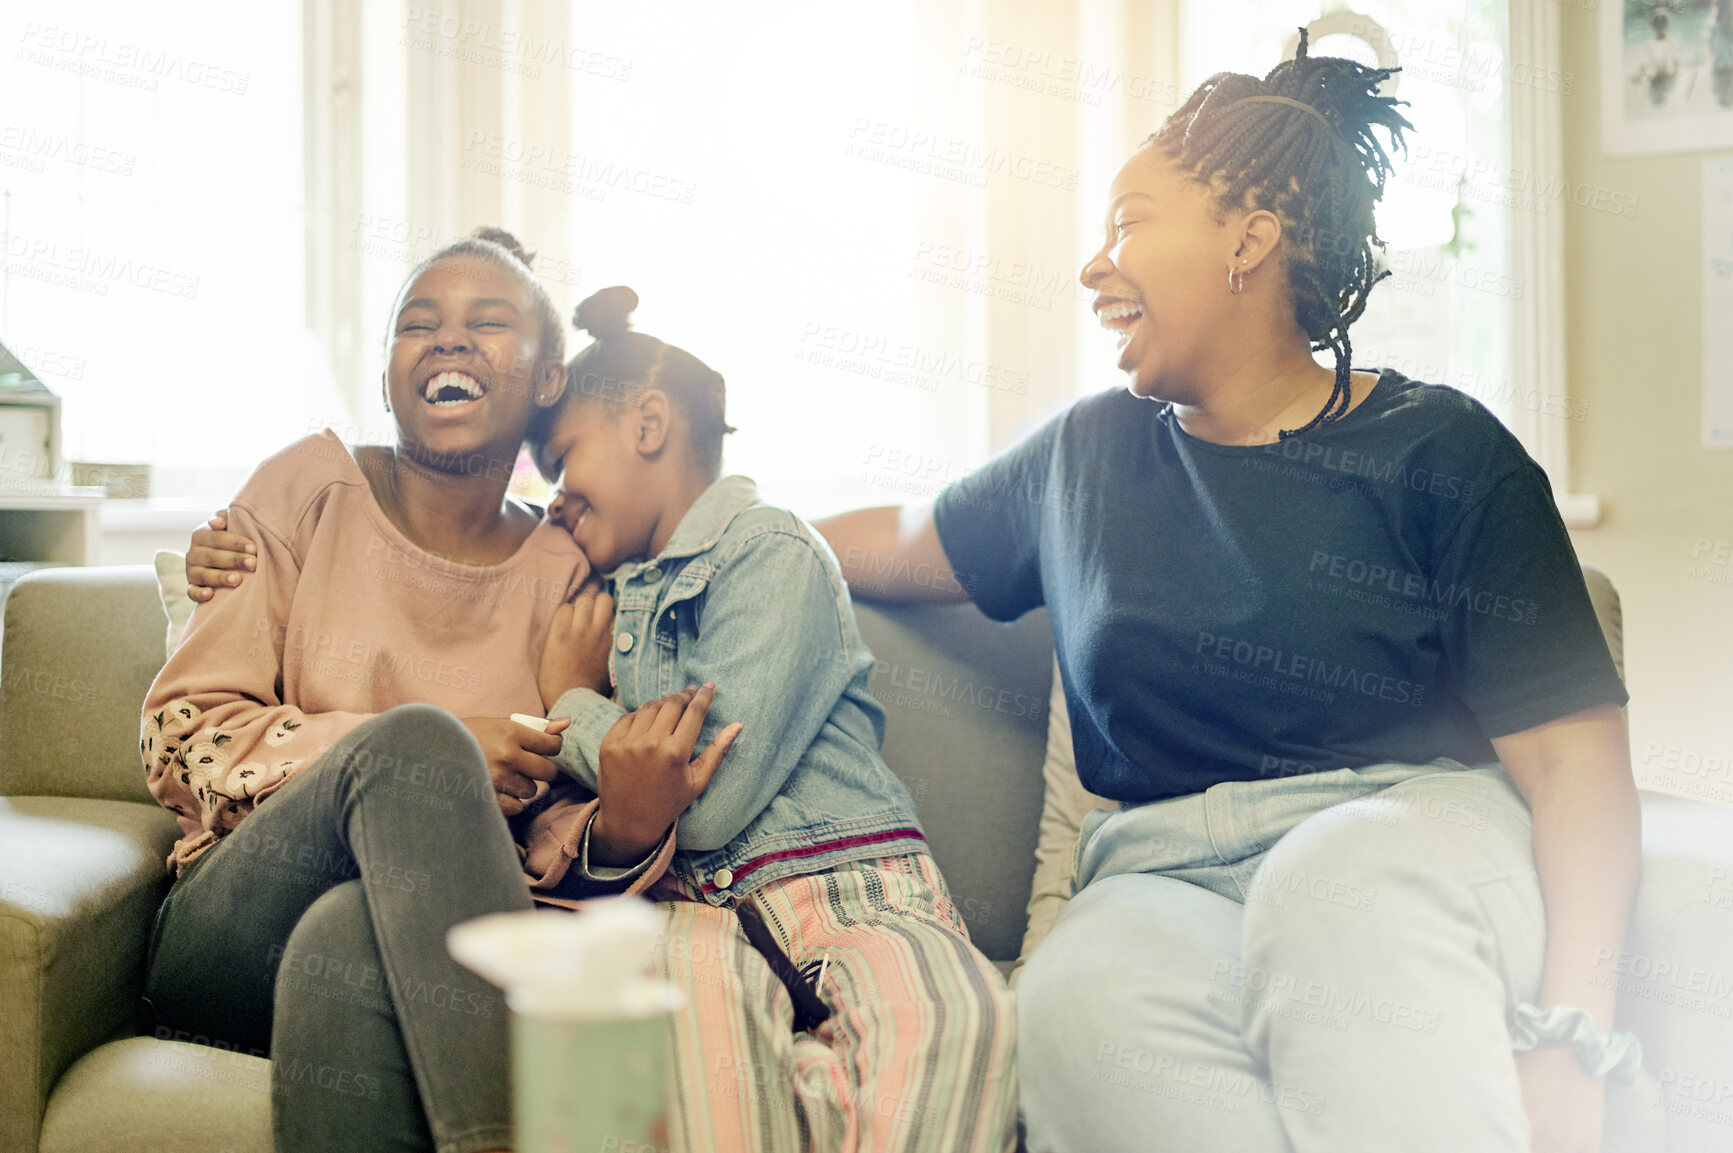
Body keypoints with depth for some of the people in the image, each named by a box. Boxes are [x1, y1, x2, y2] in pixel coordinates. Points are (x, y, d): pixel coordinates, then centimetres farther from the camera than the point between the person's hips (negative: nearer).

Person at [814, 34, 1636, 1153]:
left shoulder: (1440, 454, 2)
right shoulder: (1084, 456, 18)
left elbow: (1571, 749, -6)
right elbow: (902, 541, 34)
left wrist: (1569, 1038, -19)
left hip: (1421, 855, -2)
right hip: (1172, 881, 3)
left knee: (1337, 884, -39)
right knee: (1078, 999, -33)